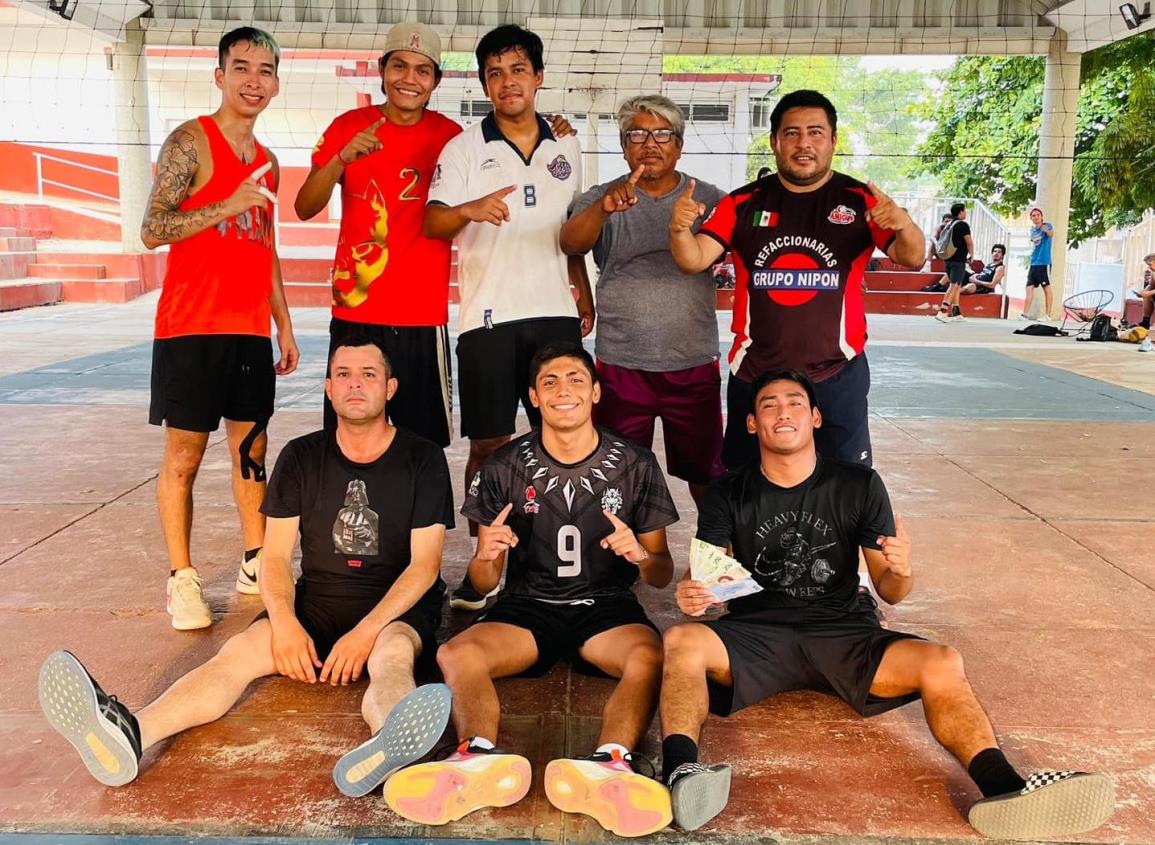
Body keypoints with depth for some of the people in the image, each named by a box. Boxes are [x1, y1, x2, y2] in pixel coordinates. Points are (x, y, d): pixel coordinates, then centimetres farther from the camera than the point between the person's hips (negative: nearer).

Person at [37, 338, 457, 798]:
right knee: (242, 649, -25)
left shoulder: (422, 459, -3)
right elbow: (275, 556, 2)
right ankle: (129, 734, -49)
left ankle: (389, 743, -71)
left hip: (397, 606, -3)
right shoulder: (301, 457, 5)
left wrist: (366, 632, -21)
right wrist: (284, 622, -18)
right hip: (317, 600, 4)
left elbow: (425, 564, -8)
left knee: (392, 652, -37)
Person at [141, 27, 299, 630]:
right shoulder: (189, 142, -4)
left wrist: (284, 324, 18)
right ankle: (181, 579, 9)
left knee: (251, 448, 10)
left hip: (250, 330, 6)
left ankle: (256, 564, 21)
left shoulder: (268, 162, 15)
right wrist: (228, 206, -20)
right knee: (184, 455, 0)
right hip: (191, 327, -6)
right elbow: (152, 231, -11)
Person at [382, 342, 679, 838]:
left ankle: (609, 761, -55)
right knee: (456, 654, -29)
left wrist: (641, 555, -16)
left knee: (650, 656, -33)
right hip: (528, 606, 1)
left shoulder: (635, 465, 3)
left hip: (607, 607, 0)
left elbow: (662, 575, 8)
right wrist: (486, 556, -19)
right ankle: (483, 755, -53)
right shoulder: (505, 468, 2)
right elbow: (483, 584, 6)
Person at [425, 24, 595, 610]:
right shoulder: (464, 149, 2)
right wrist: (470, 209, -30)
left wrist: (583, 292, 17)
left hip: (555, 312, 3)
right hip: (489, 315, -3)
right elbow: (433, 222, -9)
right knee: (489, 443, -1)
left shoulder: (565, 148, 13)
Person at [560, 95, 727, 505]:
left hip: (694, 363, 1)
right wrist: (604, 208, -39)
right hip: (621, 364, 0)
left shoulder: (708, 200, 4)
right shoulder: (601, 200, 1)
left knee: (706, 470, 14)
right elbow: (571, 243, -18)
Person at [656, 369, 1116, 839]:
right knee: (682, 641, -31)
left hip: (844, 633, 1)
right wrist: (692, 593, -27)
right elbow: (708, 578, -2)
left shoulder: (858, 486, 7)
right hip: (756, 634, -1)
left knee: (941, 663, -25)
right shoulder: (728, 494, 7)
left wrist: (901, 572, -18)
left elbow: (888, 592, 7)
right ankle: (681, 775, -50)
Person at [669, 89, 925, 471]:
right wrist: (679, 229, -28)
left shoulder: (860, 200, -1)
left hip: (836, 377, -1)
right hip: (754, 376, 1)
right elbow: (694, 260, -6)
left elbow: (912, 258, -8)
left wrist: (904, 226, -31)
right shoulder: (744, 203, 1)